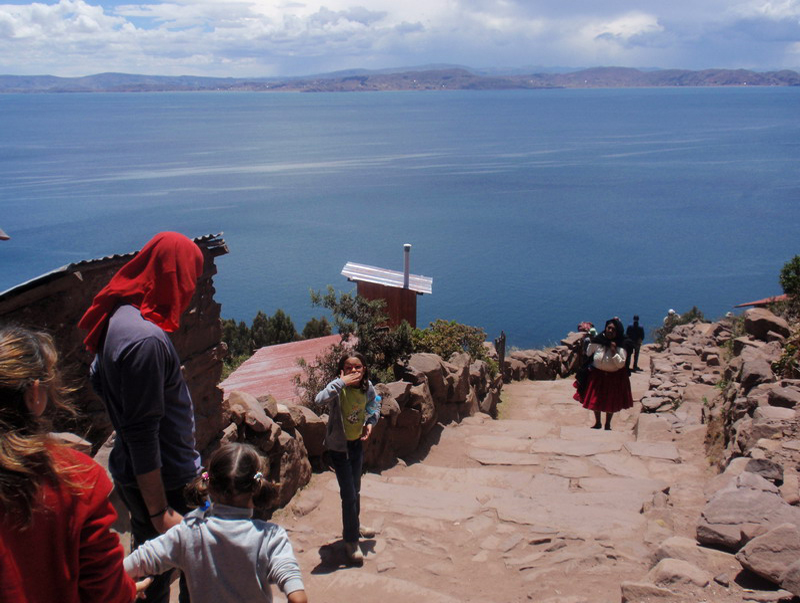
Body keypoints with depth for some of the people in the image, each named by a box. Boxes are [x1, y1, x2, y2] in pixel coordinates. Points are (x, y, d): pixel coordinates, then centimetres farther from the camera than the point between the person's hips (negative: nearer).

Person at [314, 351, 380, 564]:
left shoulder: (367, 387, -9)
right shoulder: (338, 389, -25)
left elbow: (375, 405, 13)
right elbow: (320, 399, -47)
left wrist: (370, 422, -3)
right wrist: (341, 382, -44)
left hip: (357, 443, 6)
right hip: (338, 446, -6)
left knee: (355, 490, 23)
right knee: (348, 494, -3)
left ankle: (354, 525, 46)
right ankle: (350, 540, 14)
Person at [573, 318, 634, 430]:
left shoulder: (620, 346, -15)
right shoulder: (596, 341, -10)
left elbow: (621, 364, -20)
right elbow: (588, 354, 7)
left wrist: (614, 352, -27)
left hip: (614, 377, -2)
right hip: (597, 375, 2)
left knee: (611, 403, 12)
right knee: (595, 400, 12)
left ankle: (607, 424, 35)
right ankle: (597, 423, 35)